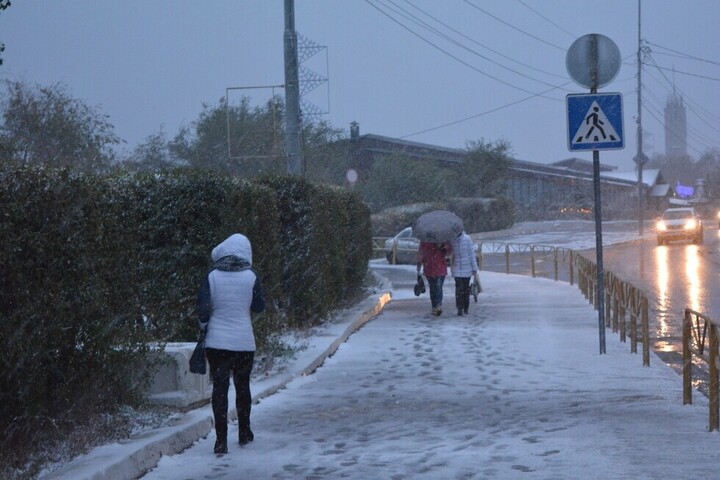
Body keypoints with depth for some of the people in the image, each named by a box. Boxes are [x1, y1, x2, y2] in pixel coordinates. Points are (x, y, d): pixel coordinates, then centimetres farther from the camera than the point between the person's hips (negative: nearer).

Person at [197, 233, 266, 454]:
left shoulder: (212, 277, -6)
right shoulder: (251, 276, -6)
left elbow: (203, 309, -6)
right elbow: (259, 307, 3)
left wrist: (204, 326, 12)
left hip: (216, 341, -1)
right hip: (244, 342, 1)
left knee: (219, 387, 1)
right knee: (242, 385, 17)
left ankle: (221, 439, -5)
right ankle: (244, 432, 29)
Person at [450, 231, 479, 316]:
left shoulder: (467, 238, -8)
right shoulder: (450, 240, -4)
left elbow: (471, 253, -5)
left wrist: (474, 268, -4)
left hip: (467, 268, 0)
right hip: (456, 268, 0)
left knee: (466, 288, 7)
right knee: (459, 288, -9)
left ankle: (466, 309, 16)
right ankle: (460, 309, -7)